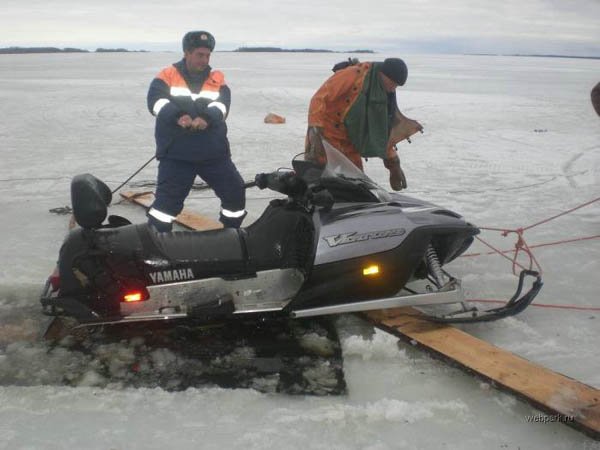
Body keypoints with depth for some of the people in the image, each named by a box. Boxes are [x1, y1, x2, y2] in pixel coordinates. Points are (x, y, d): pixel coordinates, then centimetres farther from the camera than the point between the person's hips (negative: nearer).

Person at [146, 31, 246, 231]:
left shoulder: (217, 79, 8)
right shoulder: (167, 75, 2)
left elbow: (221, 104, -10)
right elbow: (156, 101, -14)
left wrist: (207, 118, -31)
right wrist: (177, 116, -32)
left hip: (214, 152, 3)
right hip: (176, 152, -3)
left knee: (236, 193, 8)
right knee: (167, 199, -8)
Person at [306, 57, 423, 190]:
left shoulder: (384, 95, 7)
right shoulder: (352, 75, -17)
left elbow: (383, 131, 15)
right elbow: (319, 99, -23)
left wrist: (393, 164, 13)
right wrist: (315, 133, -34)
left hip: (349, 143, 8)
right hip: (327, 136, -7)